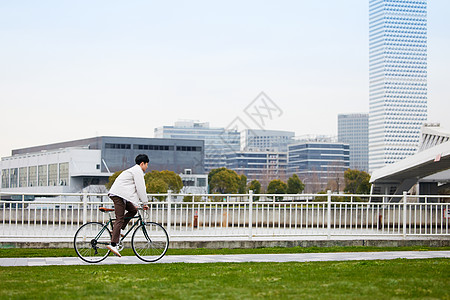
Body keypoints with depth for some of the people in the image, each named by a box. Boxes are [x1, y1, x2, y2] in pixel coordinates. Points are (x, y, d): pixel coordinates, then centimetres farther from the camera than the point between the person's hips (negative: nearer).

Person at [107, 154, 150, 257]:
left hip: (117, 194, 10)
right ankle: (113, 244, -21)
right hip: (119, 195, -10)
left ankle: (118, 230, 9)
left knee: (133, 210, 17)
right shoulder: (138, 171, -5)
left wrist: (135, 204, 31)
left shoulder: (134, 170, 28)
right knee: (120, 218, -14)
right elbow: (140, 188, -10)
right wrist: (145, 203, -4)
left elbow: (135, 188, 32)